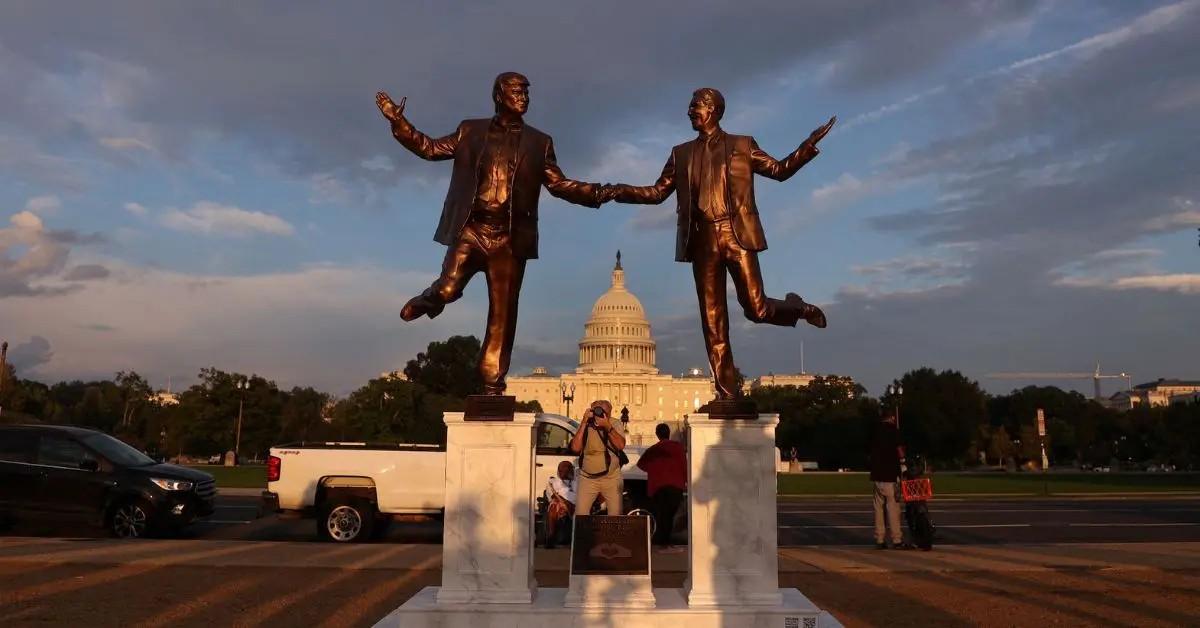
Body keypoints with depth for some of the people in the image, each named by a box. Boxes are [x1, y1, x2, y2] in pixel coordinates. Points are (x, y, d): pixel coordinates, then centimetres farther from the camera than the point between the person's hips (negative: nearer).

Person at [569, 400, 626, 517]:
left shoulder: (615, 425, -6)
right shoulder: (586, 426, -6)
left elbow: (621, 445, -21)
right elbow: (575, 448, -19)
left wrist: (607, 426, -29)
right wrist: (584, 423, -21)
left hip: (611, 478, 0)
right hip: (588, 478, 0)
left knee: (616, 515, 2)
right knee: (580, 514, -5)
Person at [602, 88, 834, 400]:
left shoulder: (742, 145, 10)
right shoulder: (682, 153, 17)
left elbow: (780, 170, 9)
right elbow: (657, 193, 15)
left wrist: (809, 145, -5)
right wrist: (617, 191, 2)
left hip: (737, 234, -2)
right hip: (703, 240, 3)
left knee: (756, 308, -9)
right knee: (713, 321, 0)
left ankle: (796, 307, 27)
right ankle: (728, 393, 6)